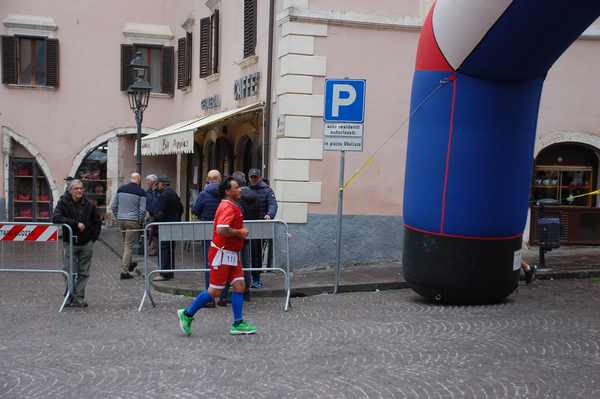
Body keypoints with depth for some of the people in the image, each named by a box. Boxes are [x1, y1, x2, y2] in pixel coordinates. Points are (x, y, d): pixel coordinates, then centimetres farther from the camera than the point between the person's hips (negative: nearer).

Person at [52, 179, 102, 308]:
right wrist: (76, 223, -24)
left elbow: (98, 221, 13)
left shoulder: (88, 205, 1)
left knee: (83, 273, 4)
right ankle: (70, 298, 10)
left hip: (86, 244, 2)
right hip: (70, 243, -2)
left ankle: (79, 299, 11)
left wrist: (93, 237, 6)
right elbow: (56, 218, -21)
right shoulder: (63, 203, -5)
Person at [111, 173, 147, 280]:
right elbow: (142, 210, -9)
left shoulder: (120, 189, 8)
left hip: (121, 220, 5)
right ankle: (124, 271, -4)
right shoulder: (141, 192, -7)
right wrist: (141, 222, 3)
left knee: (125, 243, 21)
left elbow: (113, 206, 9)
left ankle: (128, 264, 35)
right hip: (133, 221, -5)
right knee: (129, 246, -2)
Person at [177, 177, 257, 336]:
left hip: (232, 254, 10)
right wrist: (239, 232, -18)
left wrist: (240, 231, 13)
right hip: (222, 254, -10)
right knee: (215, 291, -2)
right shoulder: (227, 207, -18)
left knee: (239, 286, 4)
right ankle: (187, 314, 12)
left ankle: (238, 324, 8)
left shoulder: (232, 206, 14)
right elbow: (222, 230, -32)